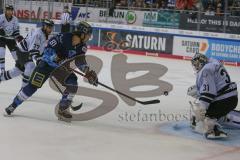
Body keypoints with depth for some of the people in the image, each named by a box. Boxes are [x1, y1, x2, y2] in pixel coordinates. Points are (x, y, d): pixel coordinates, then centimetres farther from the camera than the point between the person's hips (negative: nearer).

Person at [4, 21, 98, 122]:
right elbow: (48, 50, -27)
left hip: (62, 67, 5)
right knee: (33, 86, -9)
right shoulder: (62, 38, -29)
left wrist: (89, 72, -15)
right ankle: (14, 105, 10)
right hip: (47, 63, -5)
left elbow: (80, 61, -2)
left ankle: (62, 110, -8)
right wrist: (59, 60, -37)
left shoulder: (82, 46, -9)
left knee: (72, 82, -17)